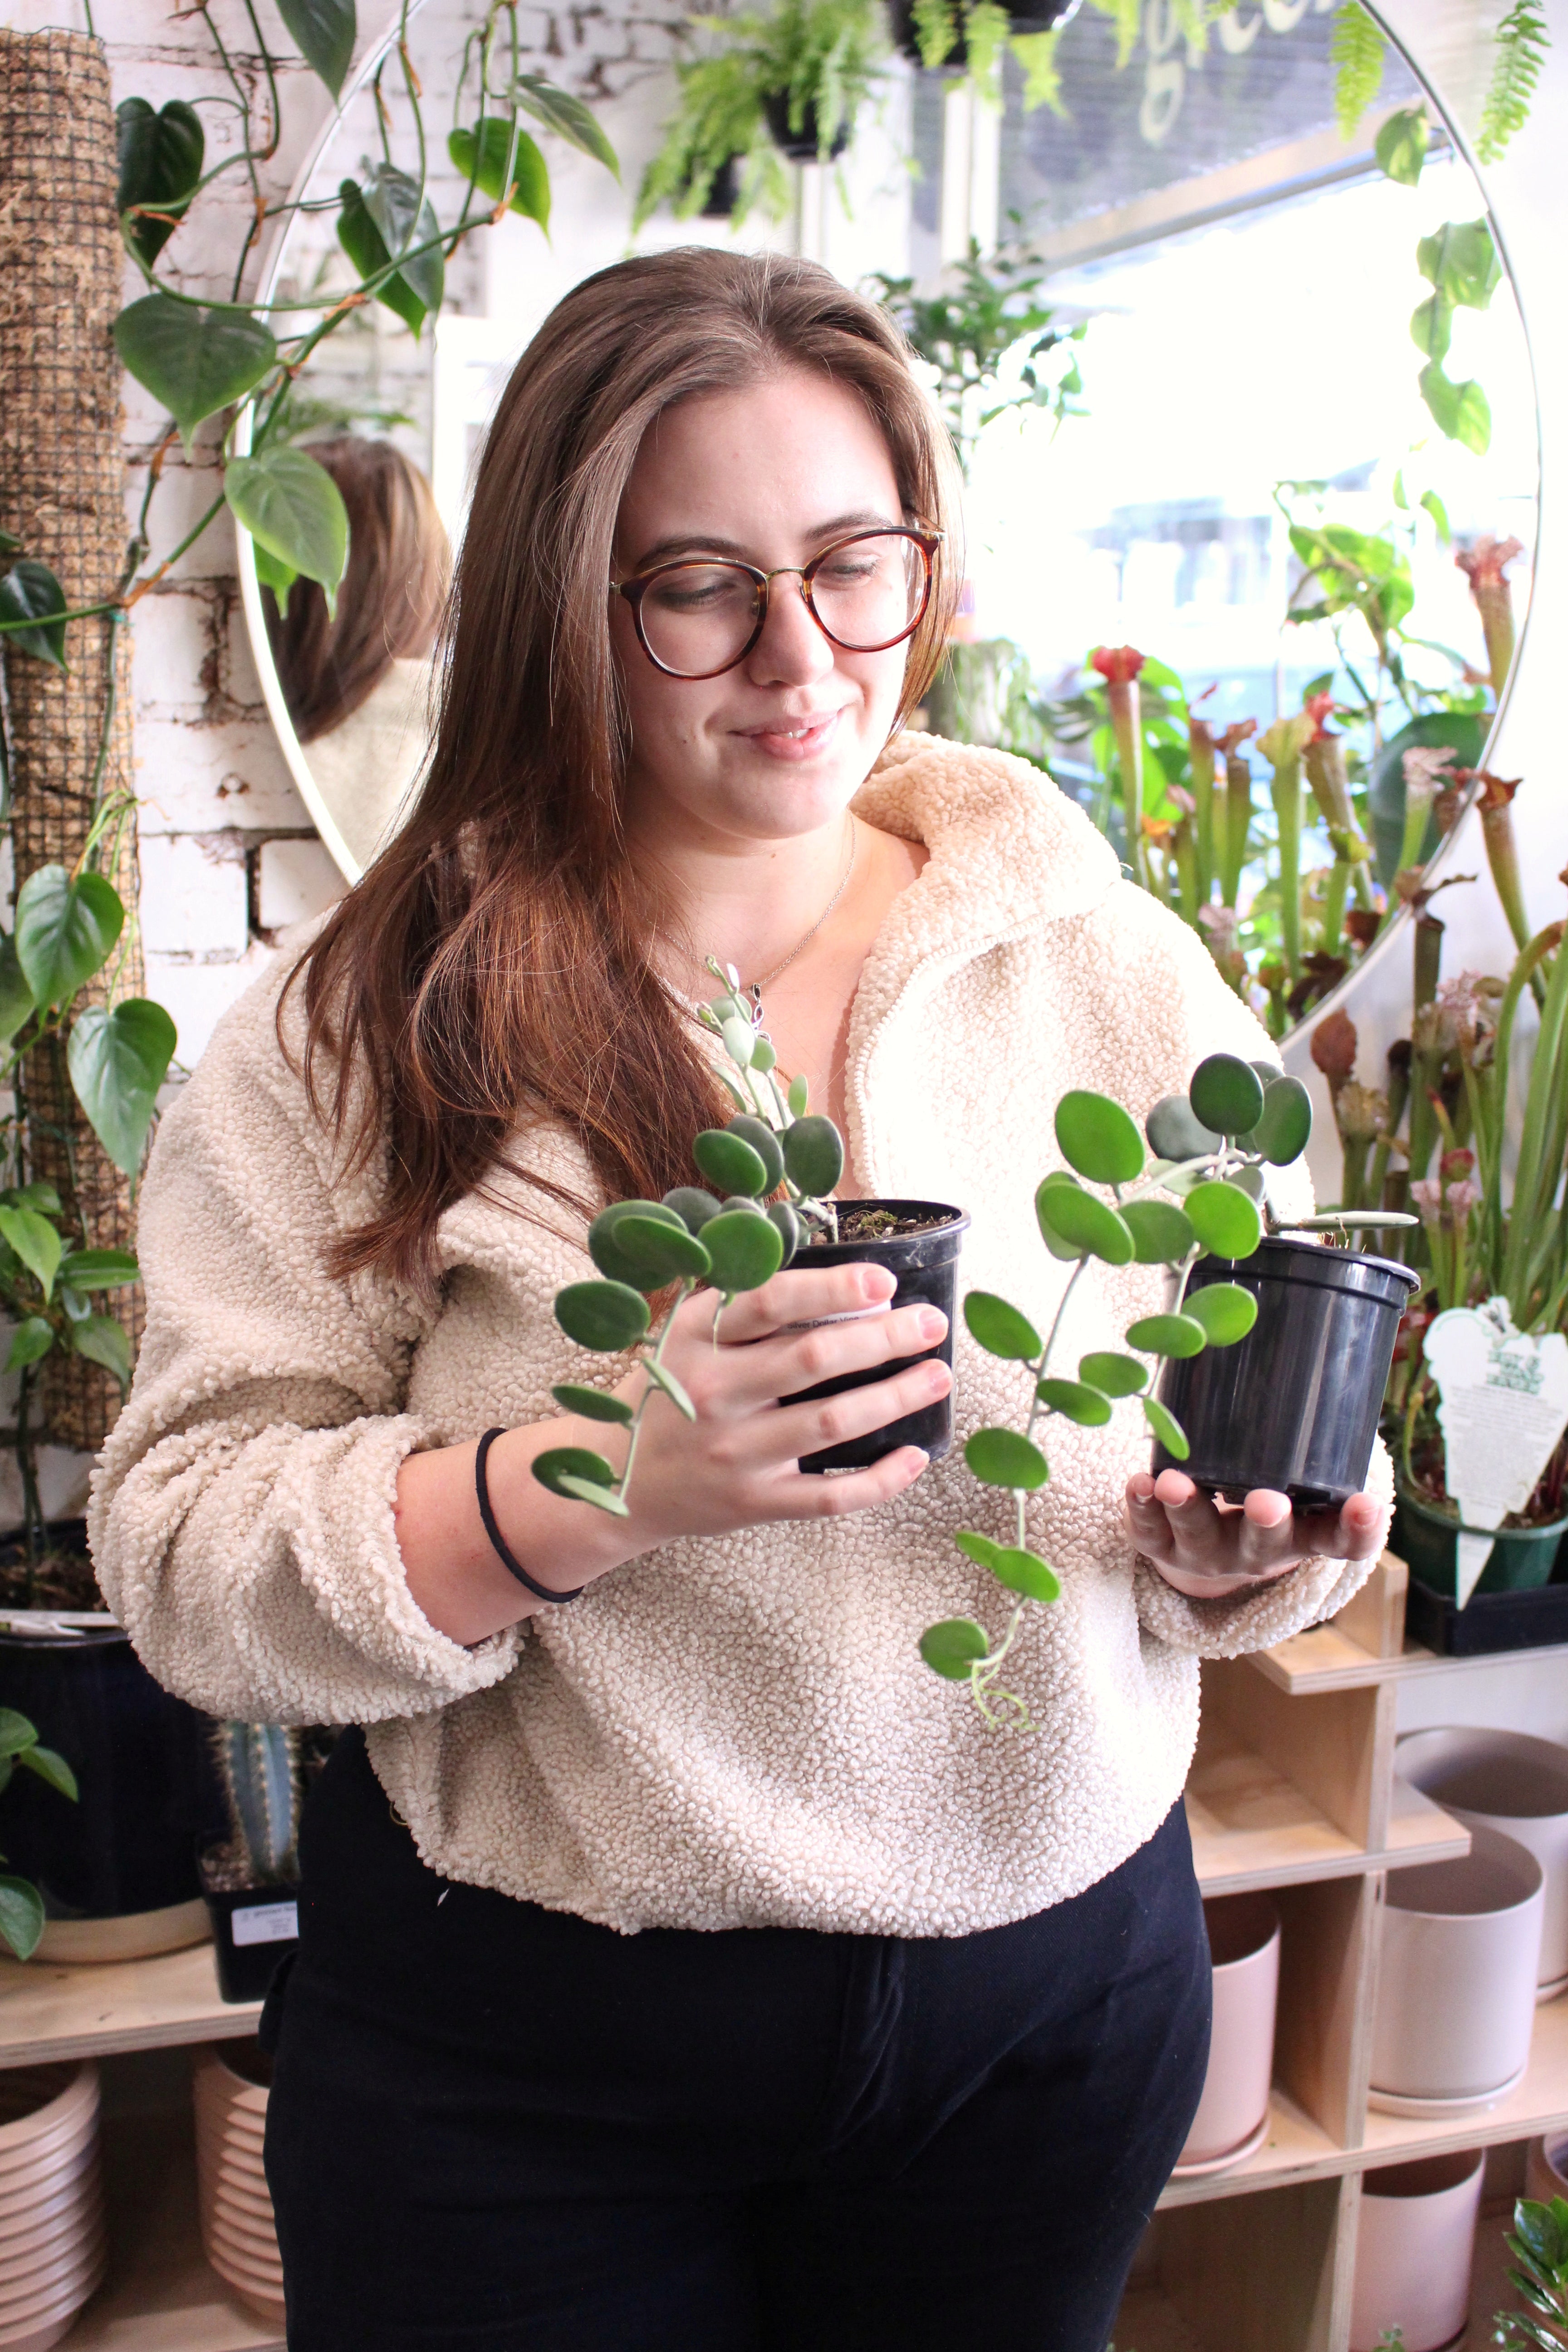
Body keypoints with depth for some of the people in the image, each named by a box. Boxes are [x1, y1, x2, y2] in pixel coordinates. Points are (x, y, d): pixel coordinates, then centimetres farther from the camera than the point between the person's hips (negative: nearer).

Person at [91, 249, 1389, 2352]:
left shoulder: (1124, 977, -3)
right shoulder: (368, 1027, -10)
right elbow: (181, 1558, -13)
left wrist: (1241, 1554, -19)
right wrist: (590, 1486, -29)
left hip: (1055, 2000, 3)